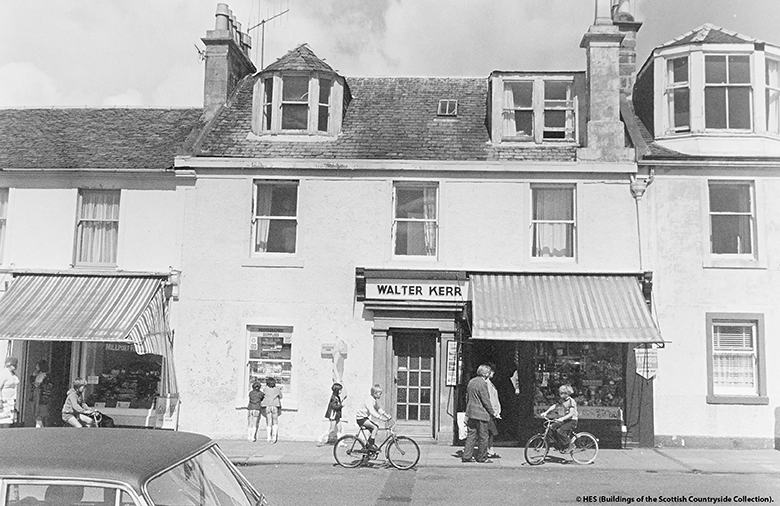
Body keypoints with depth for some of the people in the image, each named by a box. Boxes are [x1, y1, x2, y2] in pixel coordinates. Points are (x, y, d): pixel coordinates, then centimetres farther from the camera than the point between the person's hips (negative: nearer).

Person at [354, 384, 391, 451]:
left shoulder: (375, 400, 7)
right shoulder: (369, 400, -24)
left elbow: (379, 409, 15)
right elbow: (372, 411, -34)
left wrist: (387, 416, 5)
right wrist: (381, 418, -40)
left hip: (365, 417, 10)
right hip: (361, 418, -10)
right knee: (375, 427, -20)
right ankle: (371, 445, -16)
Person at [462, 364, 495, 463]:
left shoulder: (471, 382, 11)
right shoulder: (482, 384, -16)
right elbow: (486, 400, -15)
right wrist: (491, 411, -3)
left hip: (471, 413, 8)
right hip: (481, 414, -8)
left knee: (471, 435, 10)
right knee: (483, 436, 4)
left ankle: (467, 456, 7)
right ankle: (481, 457, 11)